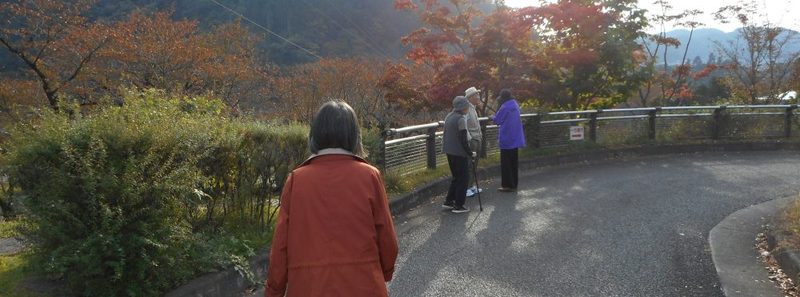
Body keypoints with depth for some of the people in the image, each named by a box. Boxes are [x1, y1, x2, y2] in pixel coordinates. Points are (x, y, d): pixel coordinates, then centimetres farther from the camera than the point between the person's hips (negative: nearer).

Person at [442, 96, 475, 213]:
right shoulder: (461, 119, -16)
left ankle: (448, 201, 20)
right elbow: (463, 140, -19)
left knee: (456, 177, 19)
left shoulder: (449, 117, 10)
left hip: (450, 152, 8)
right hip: (459, 153, -8)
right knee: (463, 178, 2)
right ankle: (459, 205, 5)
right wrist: (470, 153, -10)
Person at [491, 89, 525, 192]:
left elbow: (496, 120, -9)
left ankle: (507, 185, 3)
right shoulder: (515, 105, 8)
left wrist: (492, 117, 12)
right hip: (516, 139, 8)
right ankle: (514, 184, 22)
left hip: (507, 139, -8)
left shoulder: (505, 107, -18)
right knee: (514, 162, 14)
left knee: (506, 163, 0)